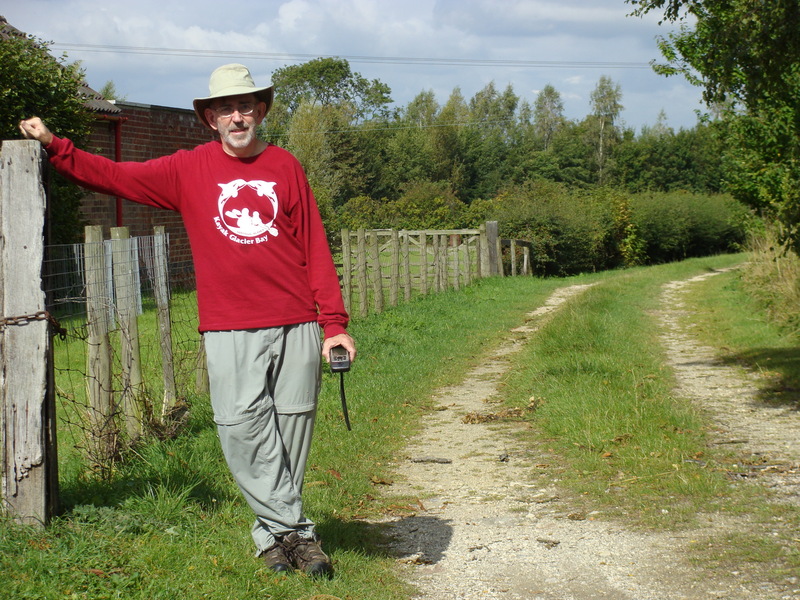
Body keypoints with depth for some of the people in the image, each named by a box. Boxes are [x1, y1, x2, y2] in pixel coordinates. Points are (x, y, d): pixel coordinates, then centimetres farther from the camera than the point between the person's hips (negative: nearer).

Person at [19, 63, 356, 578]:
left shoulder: (285, 167, 7)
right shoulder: (189, 170, 8)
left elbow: (315, 249, 6)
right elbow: (115, 177, 9)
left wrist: (335, 323, 1)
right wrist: (54, 146, 1)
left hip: (296, 325, 0)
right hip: (228, 330, 0)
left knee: (291, 425, 3)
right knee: (242, 426, -9)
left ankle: (276, 530, 16)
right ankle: (293, 530, -1)